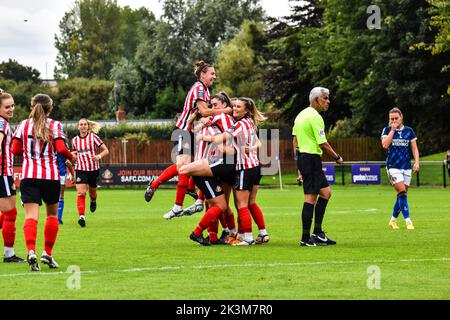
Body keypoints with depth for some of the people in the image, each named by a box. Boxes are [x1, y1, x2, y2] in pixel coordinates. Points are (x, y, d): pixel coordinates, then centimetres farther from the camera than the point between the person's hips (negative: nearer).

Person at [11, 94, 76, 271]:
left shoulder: (23, 125, 6)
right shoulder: (54, 125, 0)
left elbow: (15, 150, 5)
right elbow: (61, 149, -10)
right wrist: (71, 157, 10)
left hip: (28, 176, 1)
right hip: (50, 176, -1)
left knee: (31, 216, -8)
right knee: (52, 214, 19)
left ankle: (31, 251, -30)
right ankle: (47, 253, 15)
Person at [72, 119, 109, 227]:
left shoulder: (93, 137, -5)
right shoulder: (75, 140, 6)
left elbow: (106, 151, -4)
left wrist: (99, 156, -23)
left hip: (93, 169, -1)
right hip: (80, 169, 1)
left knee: (92, 192, 16)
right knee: (81, 193, -17)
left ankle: (93, 201, 54)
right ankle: (81, 216, -23)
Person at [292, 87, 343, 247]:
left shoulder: (301, 114, 16)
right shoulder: (315, 117, -14)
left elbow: (295, 140, 18)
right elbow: (323, 144, -17)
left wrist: (299, 167, 21)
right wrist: (337, 157, -2)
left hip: (302, 157, 10)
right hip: (312, 158, -10)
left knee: (325, 192, 15)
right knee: (310, 197, -7)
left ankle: (317, 233, 13)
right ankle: (306, 238, -5)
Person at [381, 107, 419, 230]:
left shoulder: (409, 131, 6)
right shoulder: (387, 130, 1)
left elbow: (414, 148, 6)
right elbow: (385, 145, -15)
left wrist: (416, 162, -7)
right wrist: (393, 130, -13)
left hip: (406, 167, 3)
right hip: (393, 166, -3)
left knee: (401, 195, 5)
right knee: (402, 192, -17)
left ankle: (393, 220, 20)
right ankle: (408, 221, -16)